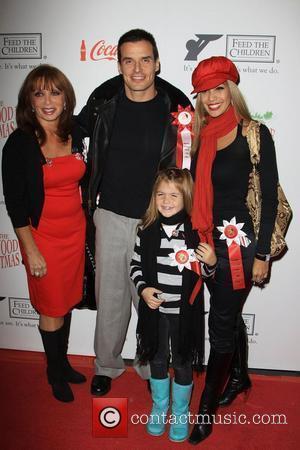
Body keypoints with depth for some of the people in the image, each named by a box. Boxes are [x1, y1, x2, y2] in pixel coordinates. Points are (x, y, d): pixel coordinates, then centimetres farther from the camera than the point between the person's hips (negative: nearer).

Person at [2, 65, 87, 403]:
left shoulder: (75, 134, 0)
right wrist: (31, 250, -12)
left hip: (75, 231, 5)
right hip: (42, 235, -4)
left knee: (67, 302, 18)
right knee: (51, 311, 9)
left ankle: (63, 363, 40)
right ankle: (55, 372, 34)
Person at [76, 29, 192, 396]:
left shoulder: (176, 107, -7)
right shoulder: (104, 100, -1)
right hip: (111, 215, 2)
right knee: (109, 295, 13)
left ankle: (151, 367, 36)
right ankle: (106, 365, 36)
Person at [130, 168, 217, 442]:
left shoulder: (196, 231, -11)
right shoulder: (147, 230, -6)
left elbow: (204, 272, -1)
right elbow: (136, 265, 4)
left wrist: (211, 262, -22)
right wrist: (143, 289, -11)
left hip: (185, 311, -2)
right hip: (154, 308, 2)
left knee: (183, 362, 15)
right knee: (157, 359, 19)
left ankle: (181, 414, 39)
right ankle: (159, 408, 44)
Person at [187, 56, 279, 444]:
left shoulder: (255, 134, -9)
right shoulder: (201, 137, 6)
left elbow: (269, 198, -8)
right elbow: (195, 192, 10)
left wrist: (261, 254, -9)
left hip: (240, 242, -5)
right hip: (209, 241, 5)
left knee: (221, 324, 3)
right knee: (230, 315, 21)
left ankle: (205, 411, 20)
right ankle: (240, 377, 45)